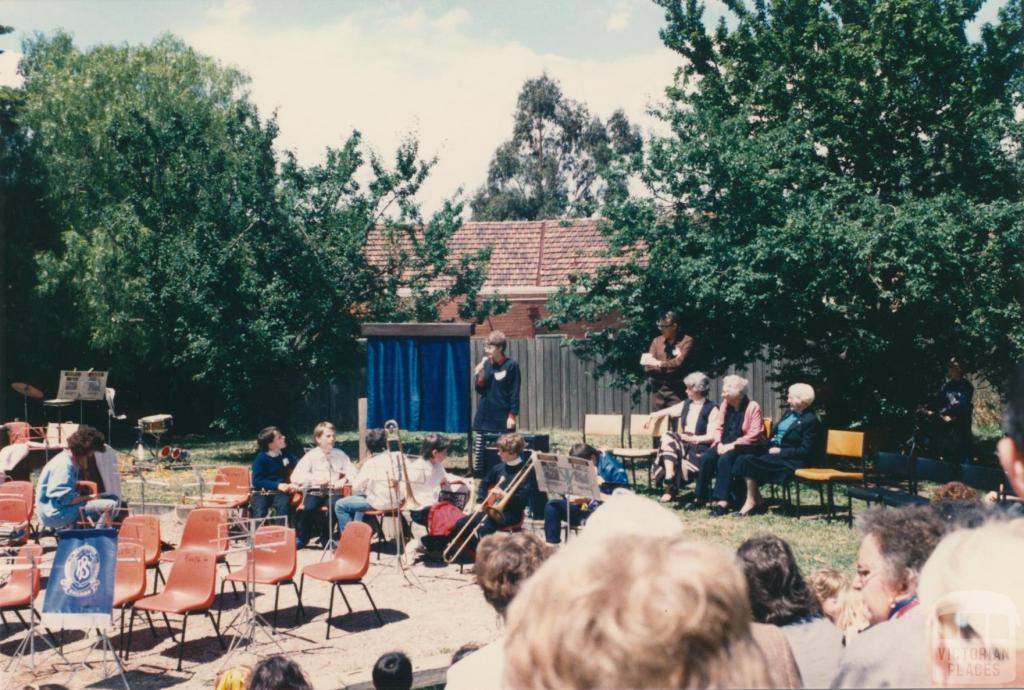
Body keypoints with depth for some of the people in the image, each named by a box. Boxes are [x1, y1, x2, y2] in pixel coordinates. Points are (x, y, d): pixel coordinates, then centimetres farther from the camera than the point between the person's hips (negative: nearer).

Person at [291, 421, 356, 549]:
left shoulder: (340, 454, 9)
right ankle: (302, 538, -4)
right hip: (314, 491, -1)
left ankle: (326, 538, -7)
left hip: (333, 491, 1)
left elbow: (352, 472, 9)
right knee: (309, 507, -32)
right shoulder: (311, 456, 3)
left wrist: (344, 479, -13)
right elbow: (295, 477, -4)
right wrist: (313, 478, -20)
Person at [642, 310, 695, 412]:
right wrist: (670, 366, -7)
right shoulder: (657, 341, 11)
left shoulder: (686, 341, -2)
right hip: (658, 389, 4)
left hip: (677, 390, -4)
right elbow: (648, 366, 4)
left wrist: (660, 364, 0)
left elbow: (679, 363, -13)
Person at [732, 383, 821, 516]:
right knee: (743, 459, -15)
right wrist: (771, 444, 4)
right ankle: (758, 500, -10)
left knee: (749, 462, -24)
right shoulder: (789, 412, 14)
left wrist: (780, 451, -15)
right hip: (776, 452, 9)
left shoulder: (811, 421, -11)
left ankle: (751, 501, -8)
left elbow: (805, 451, -16)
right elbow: (776, 434, 24)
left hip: (792, 461, -9)